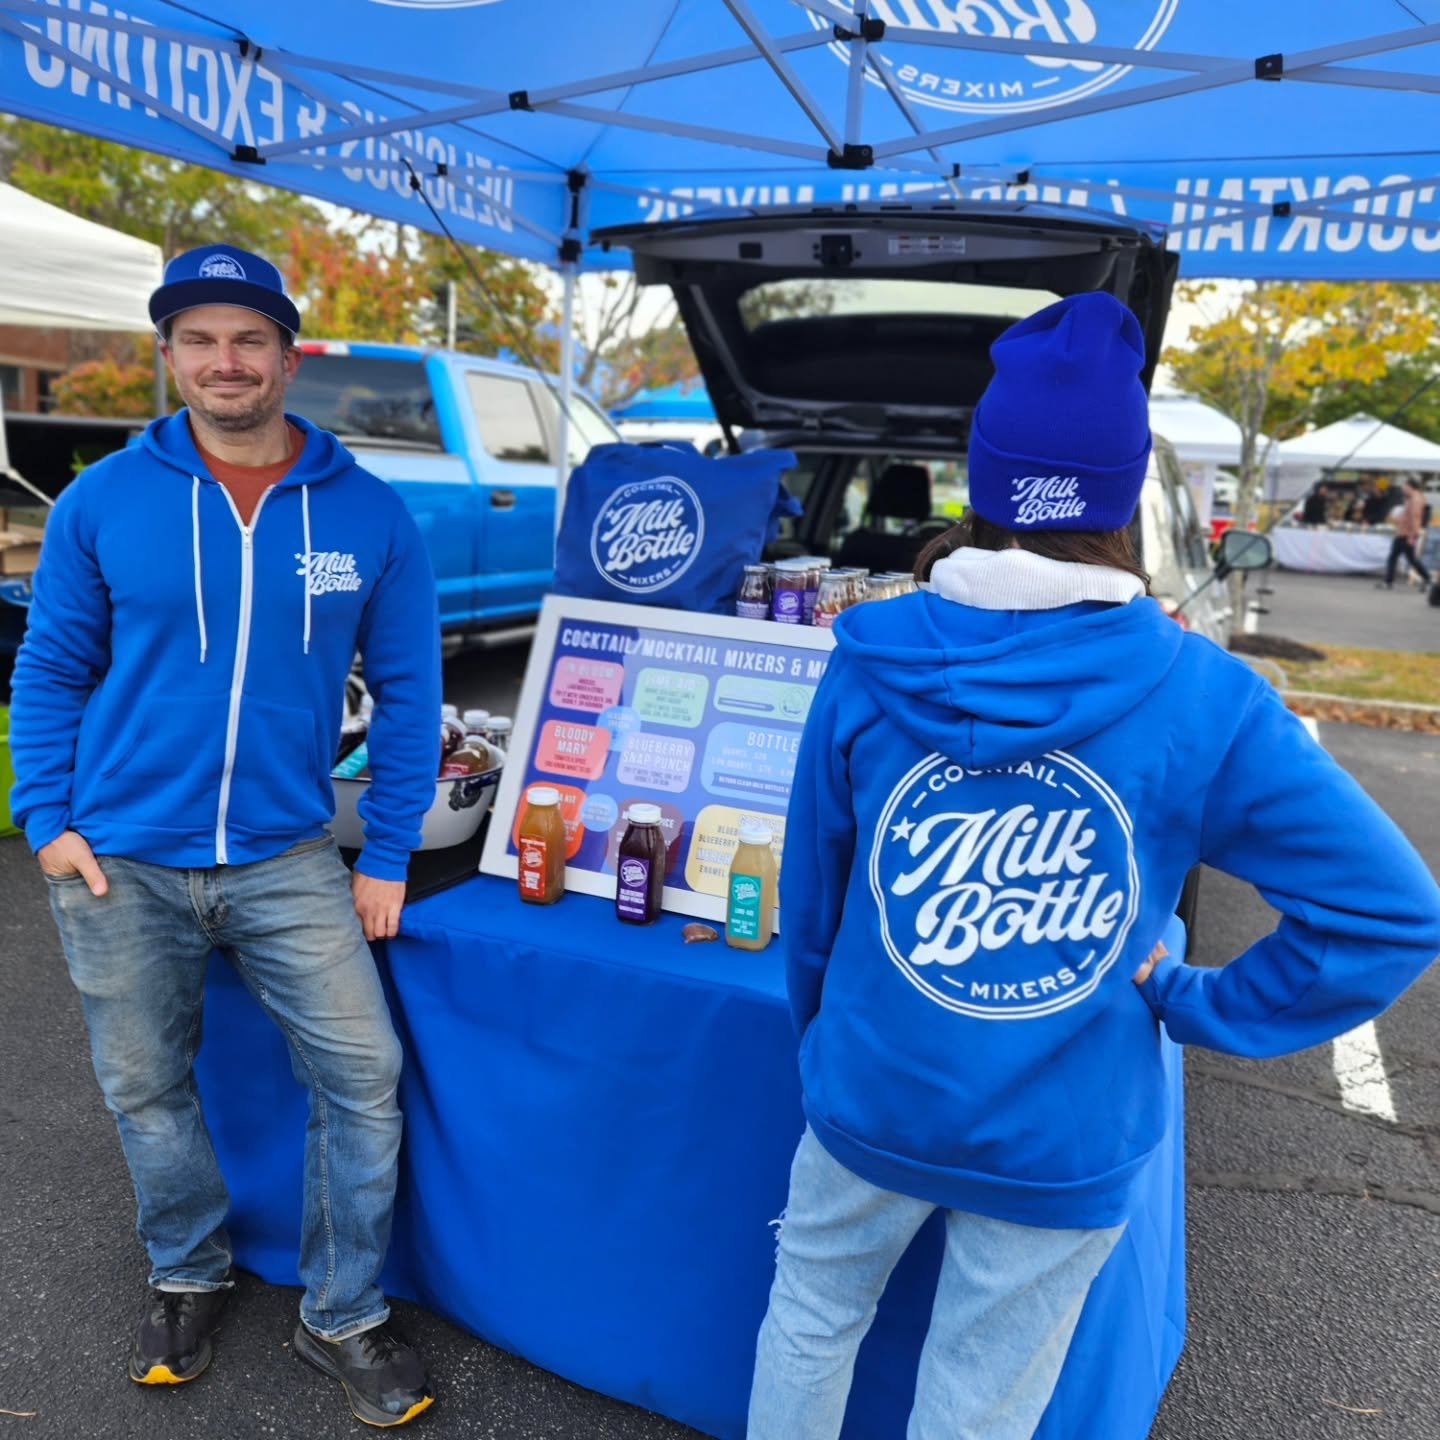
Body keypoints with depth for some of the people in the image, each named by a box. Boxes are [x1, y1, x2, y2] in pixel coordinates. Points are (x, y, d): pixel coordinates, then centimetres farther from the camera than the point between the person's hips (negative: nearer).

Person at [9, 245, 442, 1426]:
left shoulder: (369, 514, -5)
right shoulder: (103, 501, -3)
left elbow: (408, 691, -1)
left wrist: (388, 856, -4)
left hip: (286, 861, 0)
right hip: (121, 861, 1)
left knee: (363, 1077, -1)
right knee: (147, 1090, 16)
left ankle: (344, 1318, 23)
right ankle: (189, 1279, 43)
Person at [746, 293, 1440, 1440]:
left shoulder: (871, 664, -13)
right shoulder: (1205, 700, -17)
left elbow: (809, 894, -2)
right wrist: (1193, 1006, -2)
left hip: (870, 1101, 2)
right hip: (1062, 1148, -1)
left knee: (809, 1323, 27)